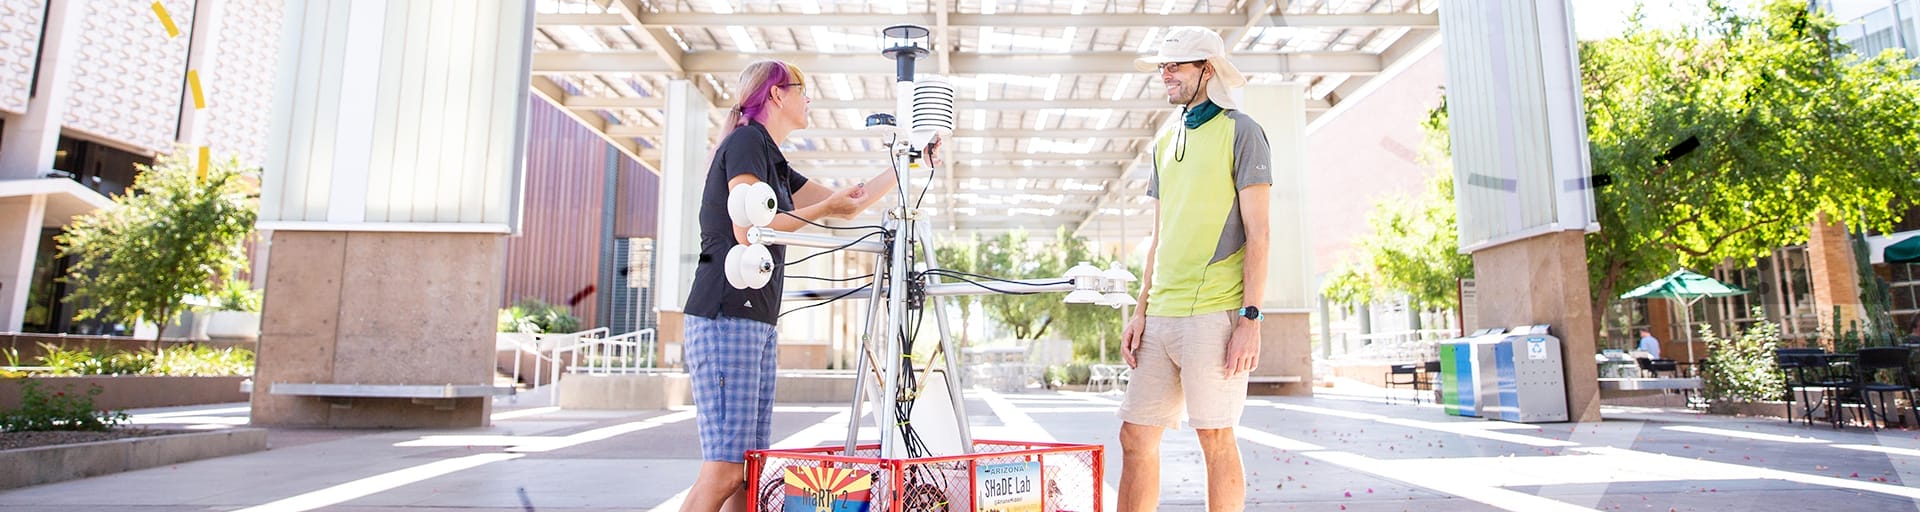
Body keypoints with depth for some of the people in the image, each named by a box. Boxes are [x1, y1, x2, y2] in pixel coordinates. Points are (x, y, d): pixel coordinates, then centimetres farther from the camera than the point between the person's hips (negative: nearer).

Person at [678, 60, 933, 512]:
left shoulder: (774, 162, 23)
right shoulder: (746, 141, -4)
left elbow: (848, 205, 25)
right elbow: (748, 230, -16)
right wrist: (823, 208, -5)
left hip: (758, 323, 10)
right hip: (726, 318, -9)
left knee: (750, 468, 7)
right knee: (726, 469, -11)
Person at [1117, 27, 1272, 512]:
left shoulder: (1240, 131, 1)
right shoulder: (1165, 142, 20)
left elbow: (1257, 234, -6)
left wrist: (1250, 318, -12)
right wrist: (1141, 312, 13)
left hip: (1214, 313, -6)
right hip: (1162, 316, 7)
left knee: (1215, 437, -1)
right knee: (1135, 435, 6)